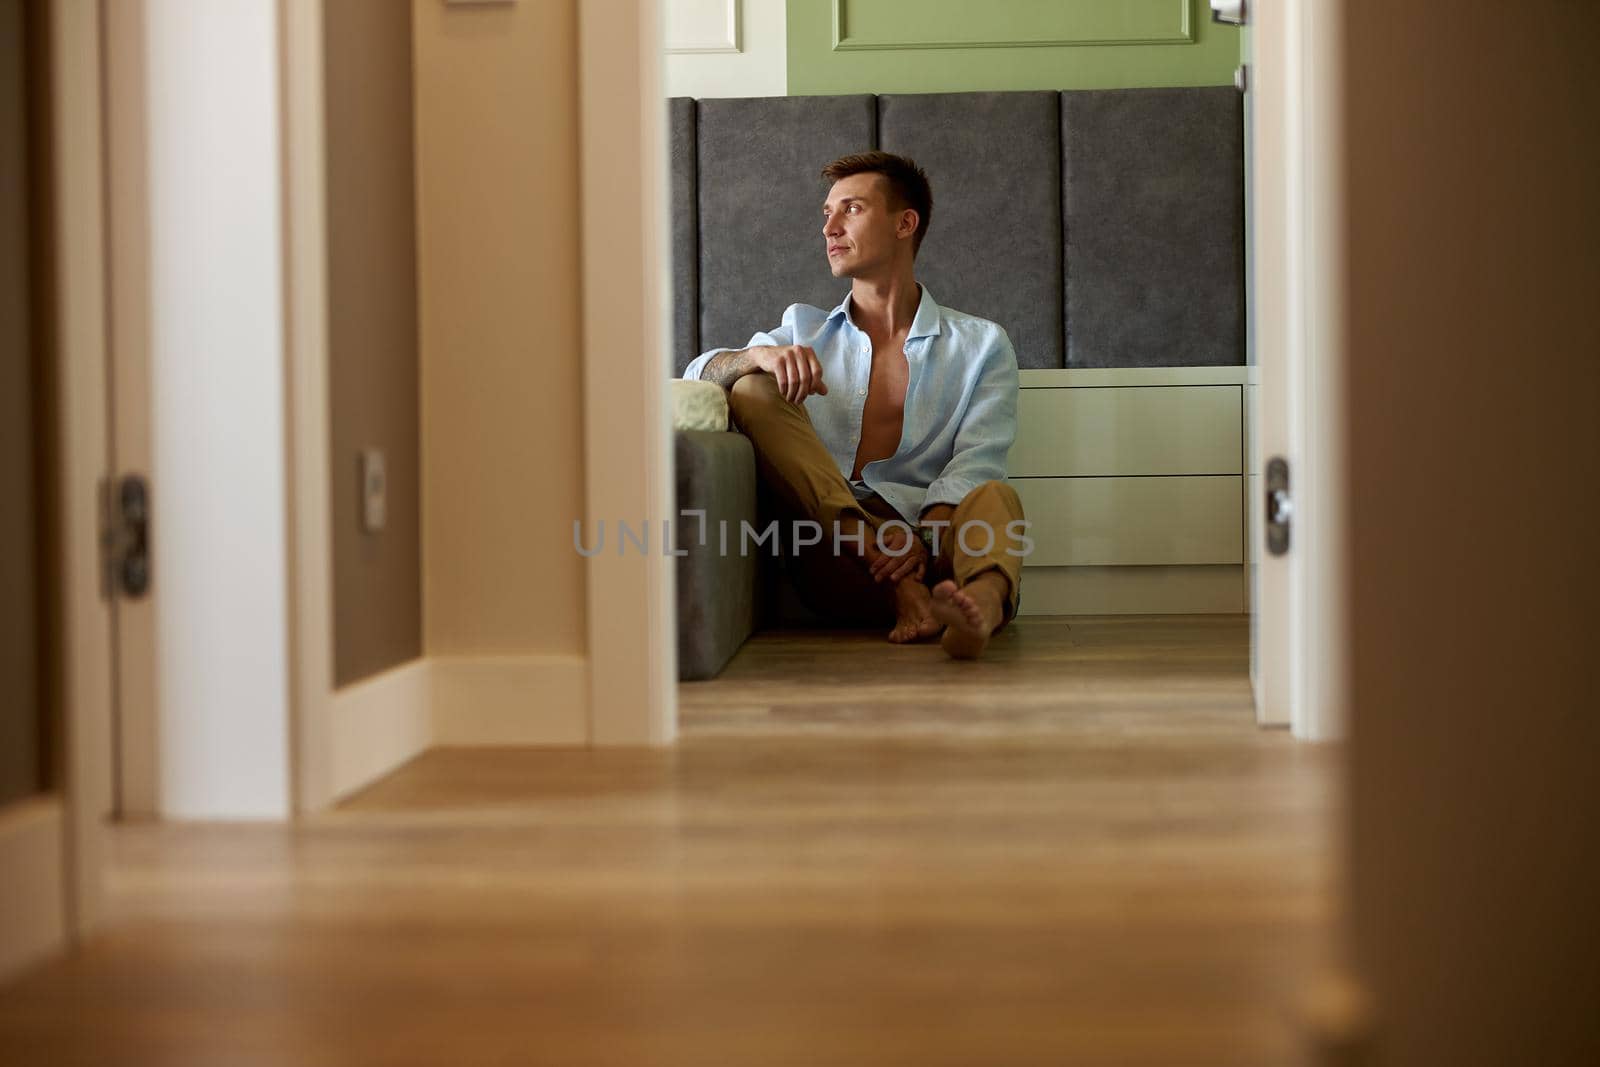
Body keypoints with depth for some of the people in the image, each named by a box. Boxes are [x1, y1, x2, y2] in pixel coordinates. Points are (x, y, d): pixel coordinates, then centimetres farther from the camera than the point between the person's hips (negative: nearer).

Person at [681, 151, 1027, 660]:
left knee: (994, 498, -32)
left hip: (927, 531, -2)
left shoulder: (980, 344, 17)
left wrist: (924, 537, -22)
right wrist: (761, 355, -14)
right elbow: (698, 373, 10)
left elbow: (975, 464, 0)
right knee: (753, 391, -17)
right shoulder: (805, 329, 26)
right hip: (829, 542, 2)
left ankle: (982, 602, -70)